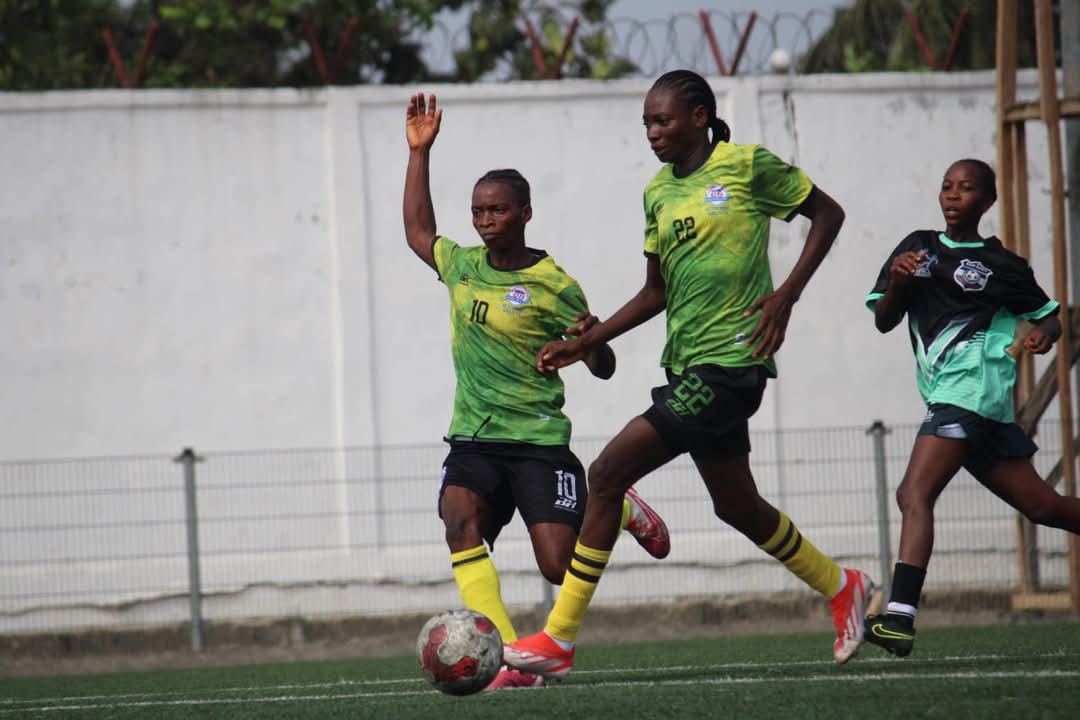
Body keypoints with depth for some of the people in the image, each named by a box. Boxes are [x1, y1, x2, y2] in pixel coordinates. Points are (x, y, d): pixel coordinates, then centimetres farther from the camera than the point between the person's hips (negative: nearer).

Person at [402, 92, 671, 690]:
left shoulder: (554, 286, -6)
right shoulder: (463, 268, 9)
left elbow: (602, 369, -1)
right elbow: (418, 232, 28)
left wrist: (592, 338, -24)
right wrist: (419, 151, 25)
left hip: (539, 442, -4)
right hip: (473, 439, 4)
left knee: (559, 568, -10)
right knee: (460, 523, -26)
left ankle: (621, 511, 26)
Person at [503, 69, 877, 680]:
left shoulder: (748, 165, -6)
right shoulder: (659, 193, 14)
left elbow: (827, 212, 2)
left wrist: (786, 295, -9)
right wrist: (587, 343, 12)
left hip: (729, 360, -8)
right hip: (688, 364, 8)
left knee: (608, 474, -15)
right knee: (738, 507, 17)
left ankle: (559, 640, -12)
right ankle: (842, 589, 39)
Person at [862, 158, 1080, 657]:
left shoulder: (1002, 265, 3)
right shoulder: (919, 247, 16)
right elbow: (884, 322, 11)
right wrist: (897, 284, -9)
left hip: (972, 388, -6)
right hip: (945, 397, 6)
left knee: (916, 493, -21)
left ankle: (900, 617, -31)